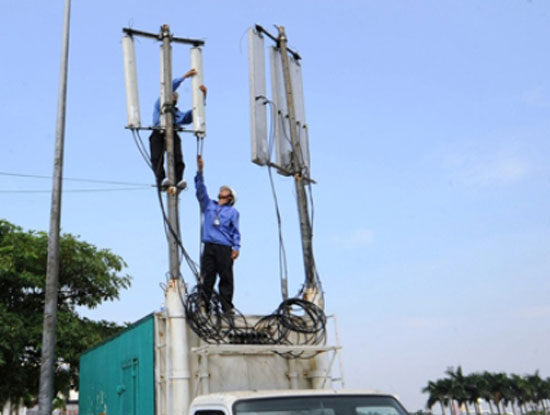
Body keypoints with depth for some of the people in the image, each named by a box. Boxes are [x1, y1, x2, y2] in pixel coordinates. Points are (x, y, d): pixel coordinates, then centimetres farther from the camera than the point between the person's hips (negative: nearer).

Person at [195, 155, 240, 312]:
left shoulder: (232, 211, 16)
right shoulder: (209, 205, 22)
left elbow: (235, 230, 8)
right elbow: (201, 190, 13)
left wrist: (236, 247, -4)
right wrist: (200, 170, 6)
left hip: (225, 248, -2)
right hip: (209, 246, 2)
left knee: (226, 277, -4)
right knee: (207, 277, -2)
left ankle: (227, 307, -1)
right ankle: (204, 305, -1)